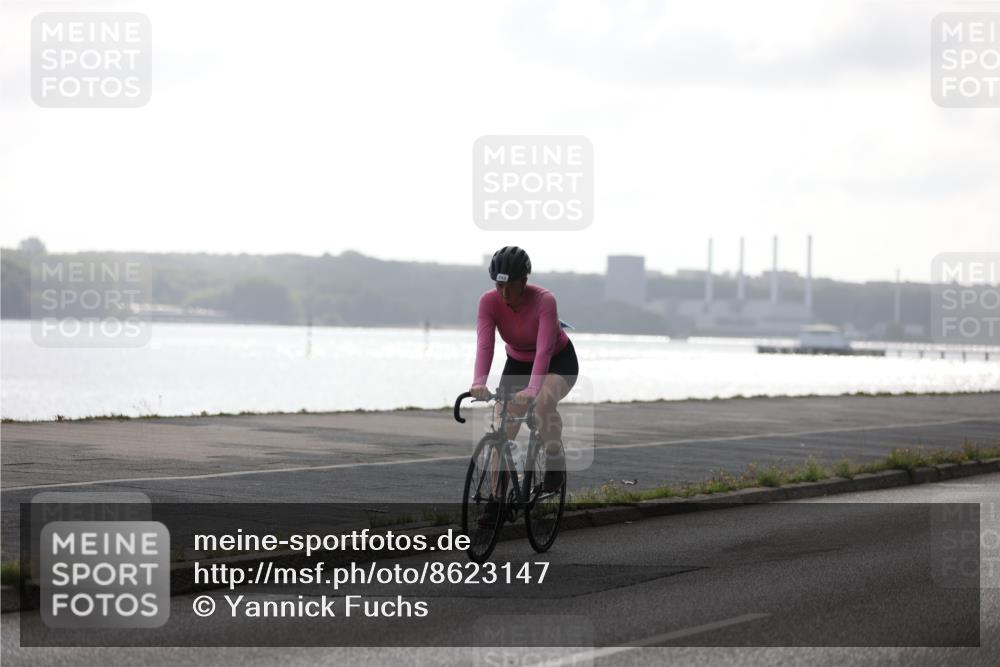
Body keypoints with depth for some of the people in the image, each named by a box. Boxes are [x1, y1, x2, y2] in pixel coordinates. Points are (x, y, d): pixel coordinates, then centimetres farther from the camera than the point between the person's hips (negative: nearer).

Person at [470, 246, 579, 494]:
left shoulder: (544, 301, -31)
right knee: (502, 433, -8)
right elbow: (484, 344, -34)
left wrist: (533, 389, -56)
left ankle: (555, 464, -15)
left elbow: (544, 349, -41)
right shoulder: (489, 302, -22)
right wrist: (479, 382, -52)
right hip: (518, 363, 4)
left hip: (558, 361, -4)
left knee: (543, 402, -35)